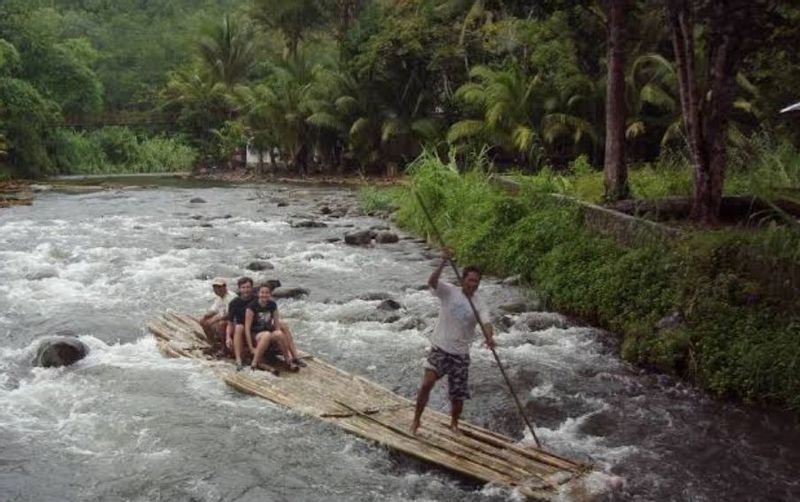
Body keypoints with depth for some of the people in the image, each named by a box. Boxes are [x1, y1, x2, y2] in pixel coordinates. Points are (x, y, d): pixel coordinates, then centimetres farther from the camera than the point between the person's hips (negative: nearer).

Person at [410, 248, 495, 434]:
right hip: (440, 349, -2)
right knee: (427, 383, -19)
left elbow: (486, 322, -17)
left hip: (461, 354, 2)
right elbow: (432, 281, -26)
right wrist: (443, 263, -40)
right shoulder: (449, 291, -7)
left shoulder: (479, 304, -1)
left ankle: (454, 423, 35)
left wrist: (489, 337, -39)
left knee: (458, 395, 8)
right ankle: (416, 420, 0)